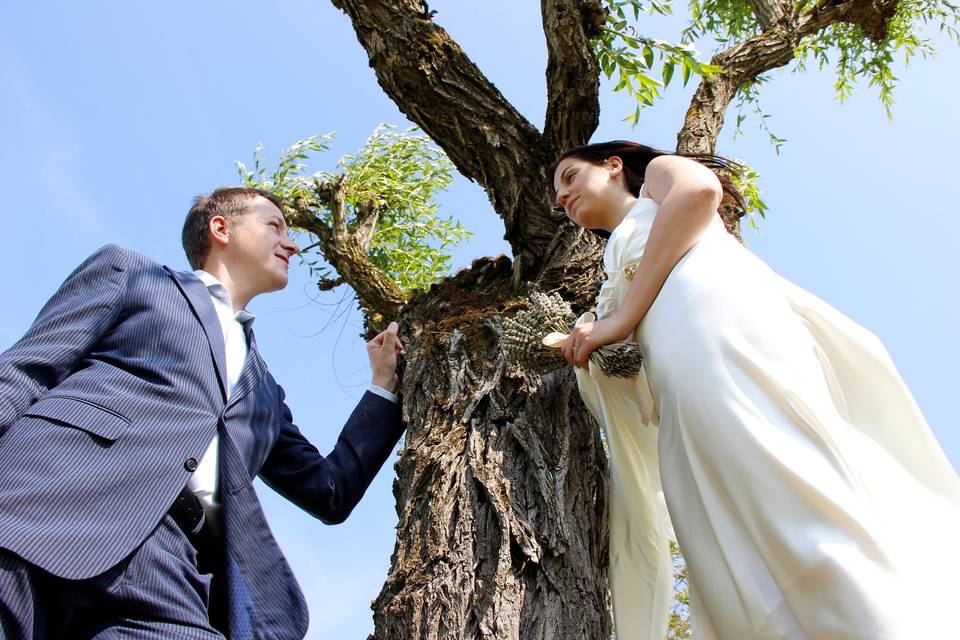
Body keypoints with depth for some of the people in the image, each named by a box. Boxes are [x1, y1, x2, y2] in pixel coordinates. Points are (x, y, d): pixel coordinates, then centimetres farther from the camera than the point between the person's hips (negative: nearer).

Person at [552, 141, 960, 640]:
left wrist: (623, 319, -2)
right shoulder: (618, 265, 44)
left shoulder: (659, 171, 29)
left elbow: (700, 189, 0)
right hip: (687, 396, 6)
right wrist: (594, 344, 9)